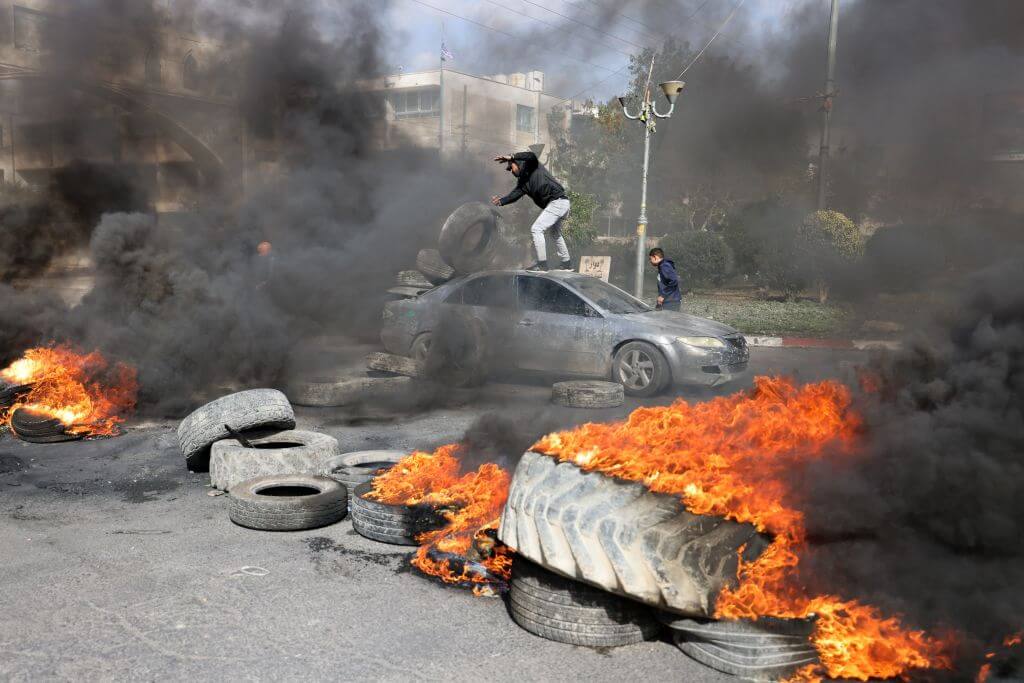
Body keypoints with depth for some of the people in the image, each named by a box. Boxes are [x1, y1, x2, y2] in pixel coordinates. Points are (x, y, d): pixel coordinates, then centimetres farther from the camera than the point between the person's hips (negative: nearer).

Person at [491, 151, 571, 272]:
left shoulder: (532, 166, -1)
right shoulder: (521, 181, 18)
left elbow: (531, 156, -24)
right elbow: (514, 195, 3)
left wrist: (511, 158, -27)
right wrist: (501, 201, -14)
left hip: (558, 201, -10)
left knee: (536, 229, -14)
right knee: (555, 233, 25)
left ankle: (542, 264, -13)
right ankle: (566, 263, 38)